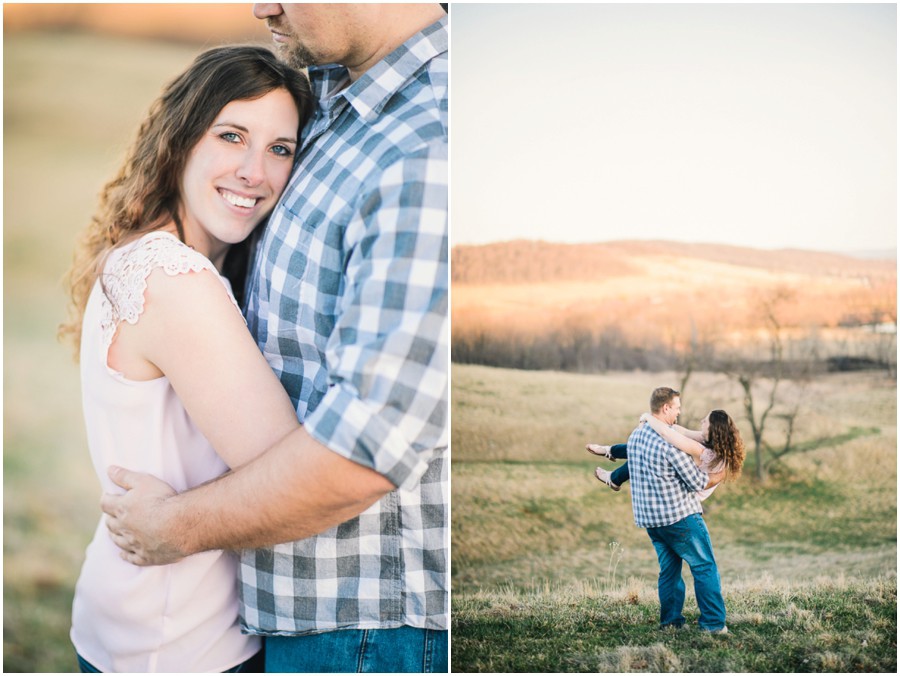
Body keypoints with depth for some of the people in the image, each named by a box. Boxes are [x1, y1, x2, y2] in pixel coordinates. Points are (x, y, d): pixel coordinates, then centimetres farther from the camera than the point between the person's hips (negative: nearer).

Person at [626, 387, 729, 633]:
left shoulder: (635, 436, 5)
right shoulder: (671, 442, -20)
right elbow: (698, 482, -14)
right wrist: (721, 475, 3)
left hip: (648, 517, 8)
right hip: (679, 516, -8)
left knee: (669, 569, 15)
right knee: (704, 567, 2)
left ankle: (670, 621, 16)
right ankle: (713, 623, 3)